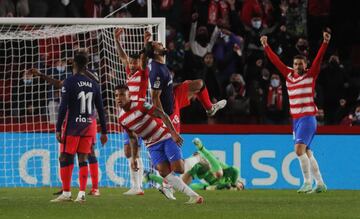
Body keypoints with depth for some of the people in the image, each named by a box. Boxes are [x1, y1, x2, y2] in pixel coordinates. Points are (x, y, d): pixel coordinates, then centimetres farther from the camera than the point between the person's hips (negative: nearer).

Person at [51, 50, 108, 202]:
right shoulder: (93, 84, 6)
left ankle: (66, 193, 2)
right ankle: (81, 194, 3)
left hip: (73, 125, -5)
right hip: (89, 124, 5)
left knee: (65, 158, 4)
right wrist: (104, 131, 14)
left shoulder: (69, 82, -8)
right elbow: (100, 109, 8)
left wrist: (58, 129, -11)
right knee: (83, 159, 8)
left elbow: (63, 107, -12)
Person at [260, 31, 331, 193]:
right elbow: (276, 61, 18)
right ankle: (320, 183, 15)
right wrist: (266, 46, 18)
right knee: (306, 152, 9)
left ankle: (308, 182, -16)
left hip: (307, 118, -7)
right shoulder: (289, 75, 11)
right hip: (296, 119, 7)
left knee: (299, 149, -20)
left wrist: (325, 43, -24)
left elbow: (319, 58, -12)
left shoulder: (311, 75, -2)